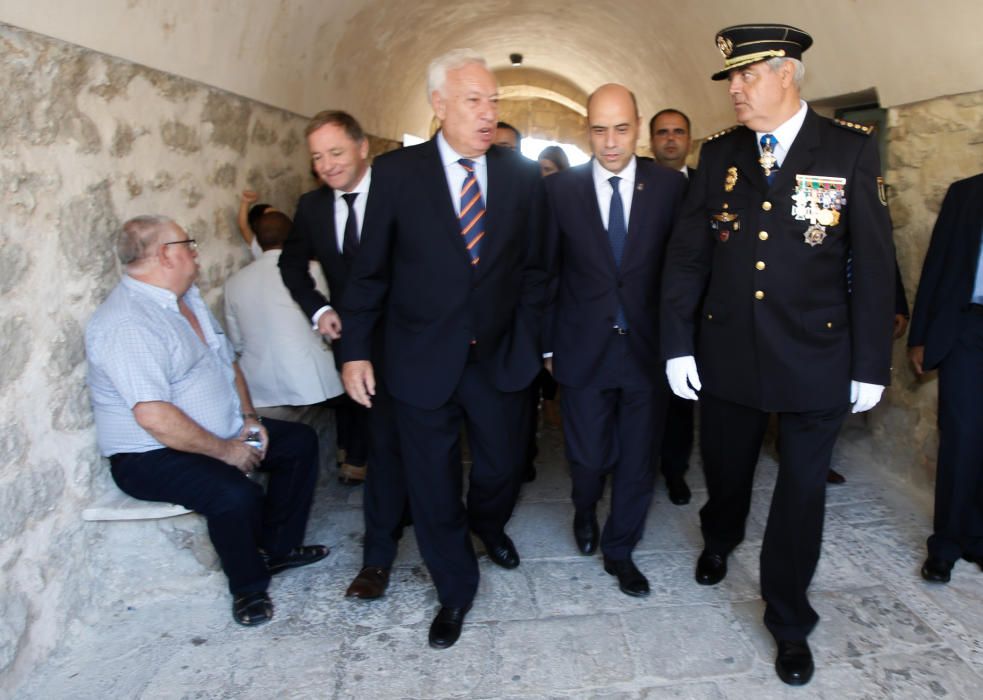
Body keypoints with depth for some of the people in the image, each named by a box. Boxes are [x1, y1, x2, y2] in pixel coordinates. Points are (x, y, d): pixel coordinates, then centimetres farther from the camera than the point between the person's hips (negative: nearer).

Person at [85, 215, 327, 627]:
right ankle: (249, 588, -5)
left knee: (300, 442, 7)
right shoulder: (126, 324, -24)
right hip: (151, 457, -10)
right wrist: (225, 450, -22)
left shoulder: (187, 297, 8)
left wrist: (248, 419, 2)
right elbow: (154, 417, -31)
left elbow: (227, 362, 16)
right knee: (237, 494, -33)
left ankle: (277, 547, 17)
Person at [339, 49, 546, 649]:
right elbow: (371, 269, -1)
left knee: (503, 468, 16)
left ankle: (488, 524, 53)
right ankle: (456, 591, 35)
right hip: (422, 362, -1)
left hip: (500, 358, 2)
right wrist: (356, 351, -3)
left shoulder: (522, 175, 0)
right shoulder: (395, 172, -5)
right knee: (433, 487, 10)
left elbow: (532, 268, 5)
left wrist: (529, 343, 0)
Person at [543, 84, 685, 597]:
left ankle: (619, 550, 34)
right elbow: (548, 272, 2)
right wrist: (546, 343, 2)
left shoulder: (670, 186, -2)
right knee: (589, 456, 8)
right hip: (583, 351, 0)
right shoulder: (560, 189, -2)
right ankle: (585, 512, 44)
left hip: (648, 348, 1)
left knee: (638, 459, 11)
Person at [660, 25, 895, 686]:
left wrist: (871, 366, -5)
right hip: (726, 353, 2)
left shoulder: (852, 149, -6)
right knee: (724, 470, 19)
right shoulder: (719, 153, 1)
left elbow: (874, 265, -6)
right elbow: (687, 255, 1)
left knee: (801, 492, 9)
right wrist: (678, 344, -4)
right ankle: (719, 542, 53)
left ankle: (790, 622, 31)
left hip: (815, 359, -2)